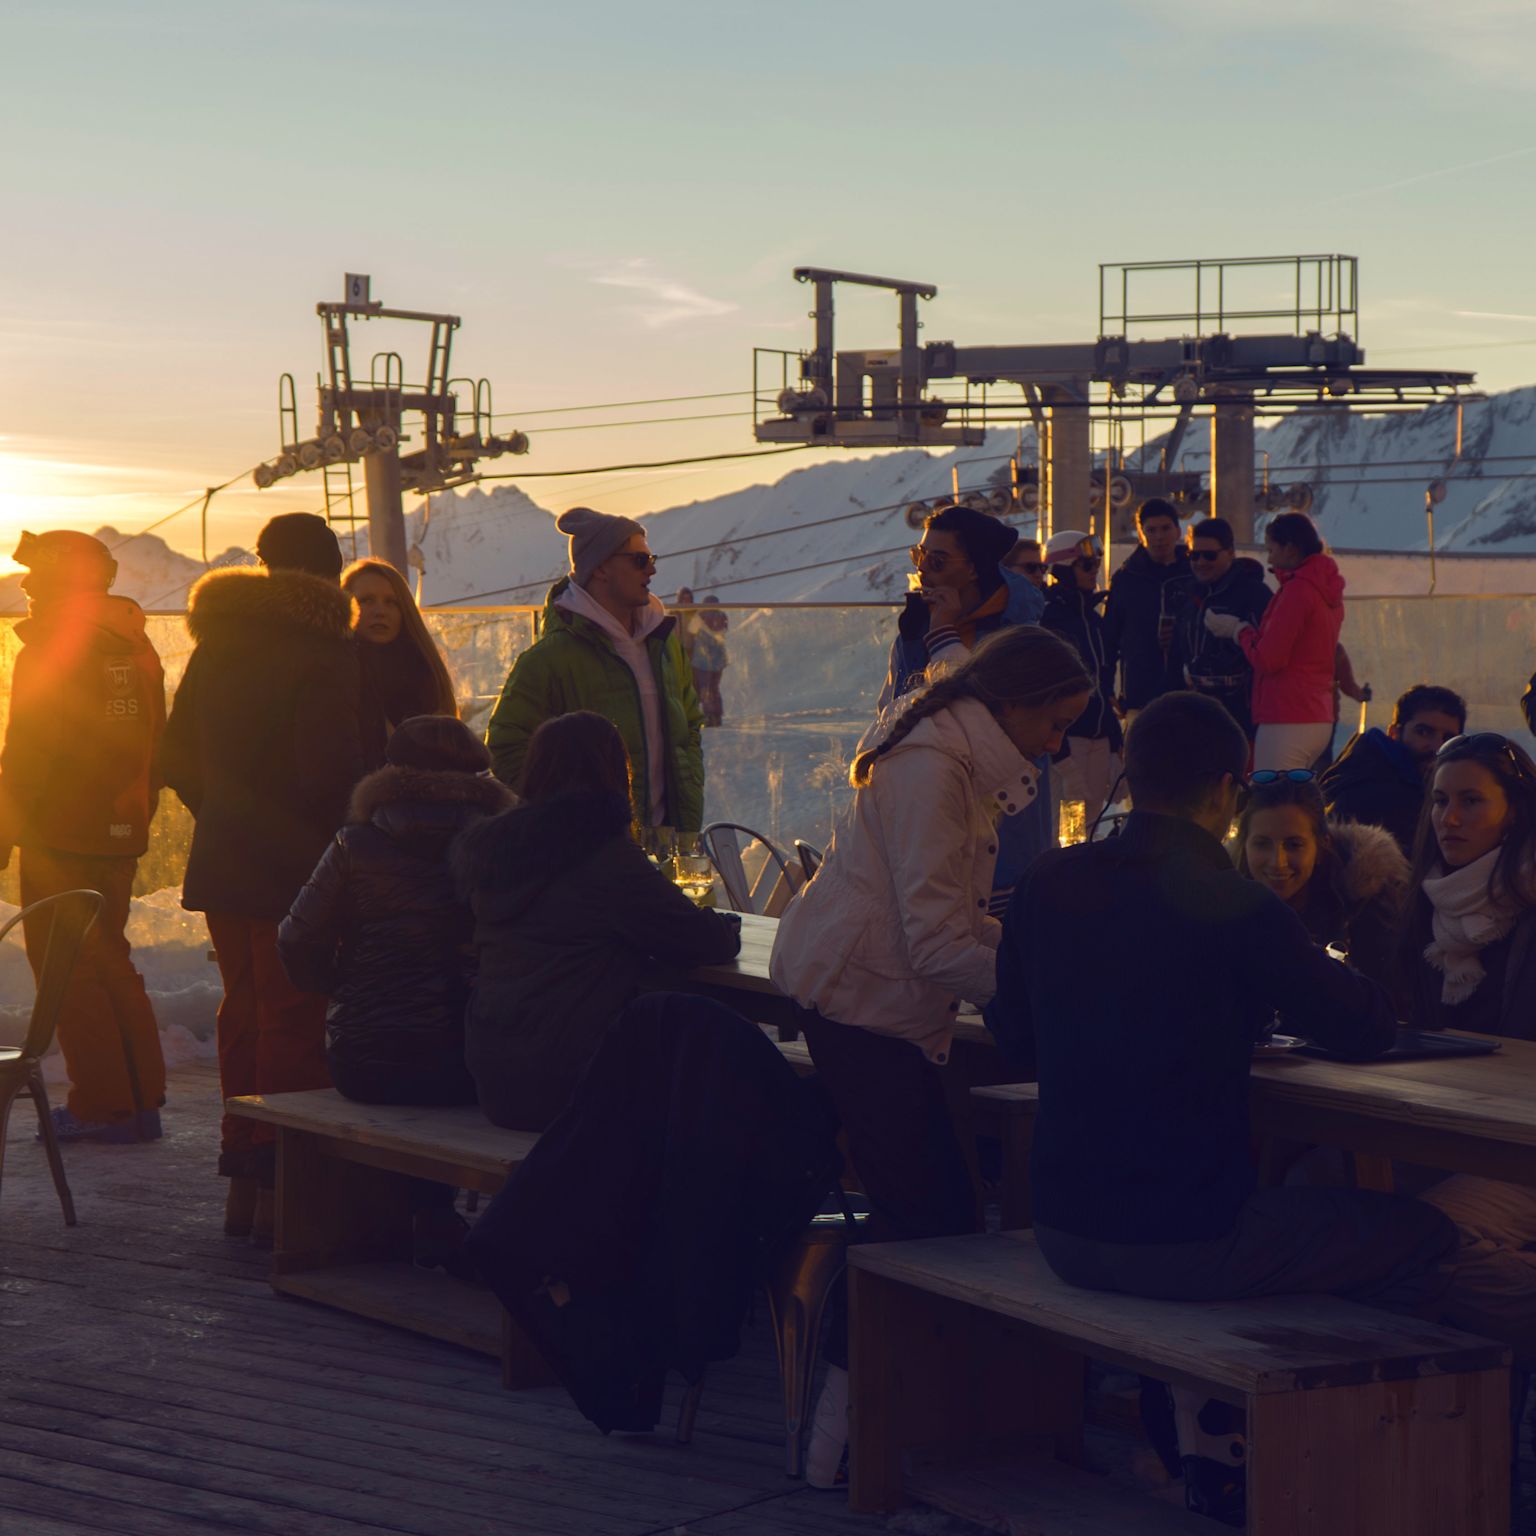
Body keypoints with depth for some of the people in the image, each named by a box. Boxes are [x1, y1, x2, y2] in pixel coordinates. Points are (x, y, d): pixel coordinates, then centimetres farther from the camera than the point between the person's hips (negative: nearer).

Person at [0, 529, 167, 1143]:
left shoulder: (51, 648, -11)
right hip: (121, 834, 8)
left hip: (62, 837, -8)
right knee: (109, 960, 15)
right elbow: (155, 746, 16)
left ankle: (102, 1104, -6)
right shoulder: (134, 645, 13)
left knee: (67, 968, -3)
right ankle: (142, 1101, 14)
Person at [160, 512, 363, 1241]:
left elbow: (177, 758, 13)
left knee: (244, 1011, 14)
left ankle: (242, 1182, 17)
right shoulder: (325, 651, -11)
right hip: (296, 867, -7)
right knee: (293, 1020, -3)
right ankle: (281, 1189, -5)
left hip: (222, 860, 7)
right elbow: (327, 772, -19)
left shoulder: (215, 645, 10)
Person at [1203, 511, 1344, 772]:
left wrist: (1238, 629, 1)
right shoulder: (1327, 590, 15)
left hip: (1287, 723, -9)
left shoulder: (1297, 589, -13)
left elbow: (1267, 659, -15)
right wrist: (1244, 628, 13)